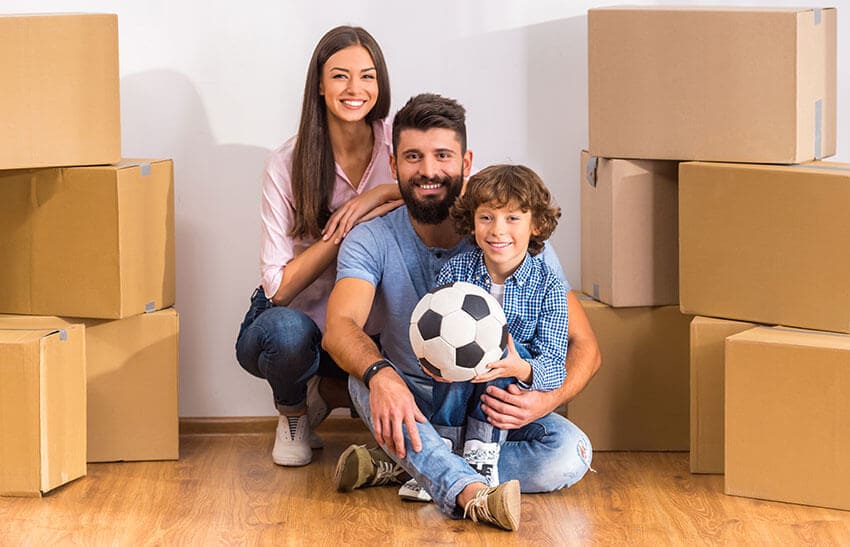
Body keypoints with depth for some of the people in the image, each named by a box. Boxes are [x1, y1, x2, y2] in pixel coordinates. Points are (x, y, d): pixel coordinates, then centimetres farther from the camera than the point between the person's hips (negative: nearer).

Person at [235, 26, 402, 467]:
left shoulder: (397, 146, -6)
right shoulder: (287, 165, -13)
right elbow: (279, 286, -18)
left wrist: (382, 193, -28)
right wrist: (350, 225, -26)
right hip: (296, 319, -3)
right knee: (288, 331, -39)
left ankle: (326, 392, 6)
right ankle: (291, 413, -2)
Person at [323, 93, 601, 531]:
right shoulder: (371, 242, -10)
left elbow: (584, 346, -13)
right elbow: (339, 327, -29)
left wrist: (545, 401, -35)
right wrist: (379, 373, -52)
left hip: (492, 403, 0)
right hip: (410, 403, 0)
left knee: (571, 453, -28)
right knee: (364, 379, -33)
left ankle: (403, 467, -25)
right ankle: (471, 494, -52)